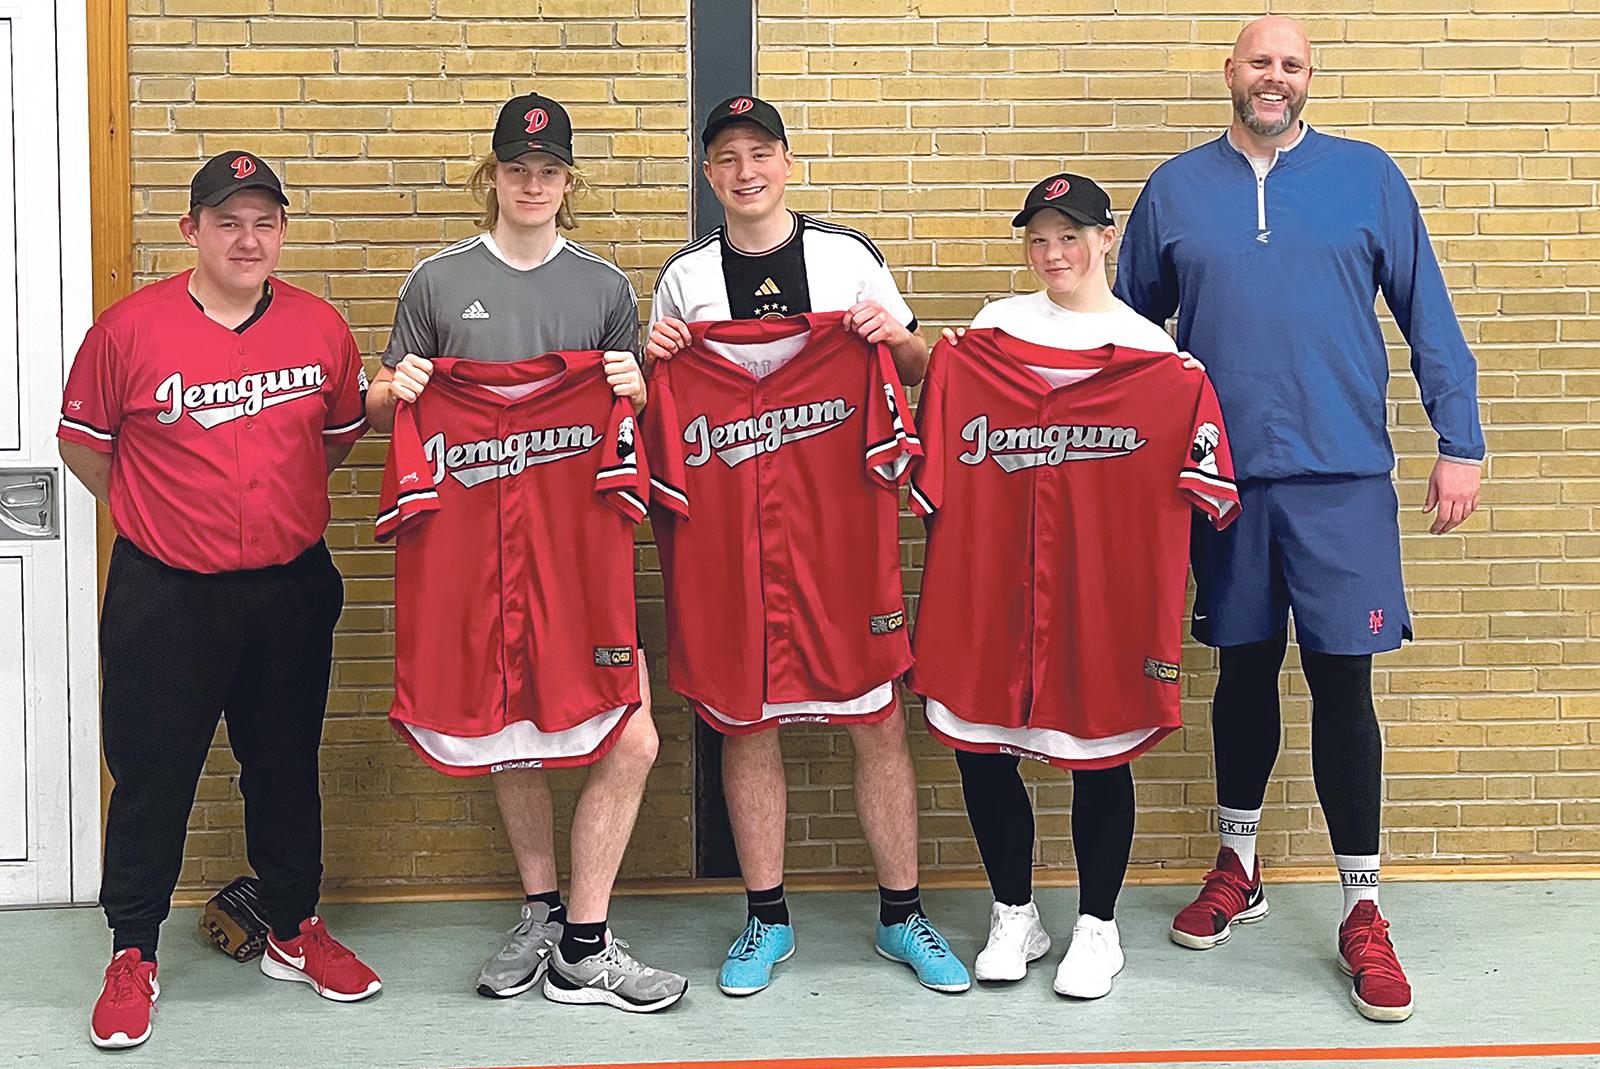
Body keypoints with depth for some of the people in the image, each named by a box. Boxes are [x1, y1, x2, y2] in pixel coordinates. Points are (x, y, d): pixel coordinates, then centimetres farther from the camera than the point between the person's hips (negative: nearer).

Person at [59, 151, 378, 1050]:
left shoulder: (321, 327, 0)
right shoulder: (130, 328, -9)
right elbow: (82, 441, 3)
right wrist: (160, 513, 5)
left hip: (290, 588, 3)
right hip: (165, 596, -3)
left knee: (287, 767, 15)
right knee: (152, 775, 5)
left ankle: (297, 933, 31)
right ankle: (133, 956, 21)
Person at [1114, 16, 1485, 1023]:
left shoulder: (1367, 176, 3)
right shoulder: (1175, 189, 7)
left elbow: (1428, 316, 3)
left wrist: (1461, 443, -2)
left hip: (1342, 479, -2)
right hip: (1224, 480, 2)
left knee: (1342, 684, -1)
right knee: (1246, 670, 13)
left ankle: (1364, 911, 11)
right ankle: (1238, 866, 31)